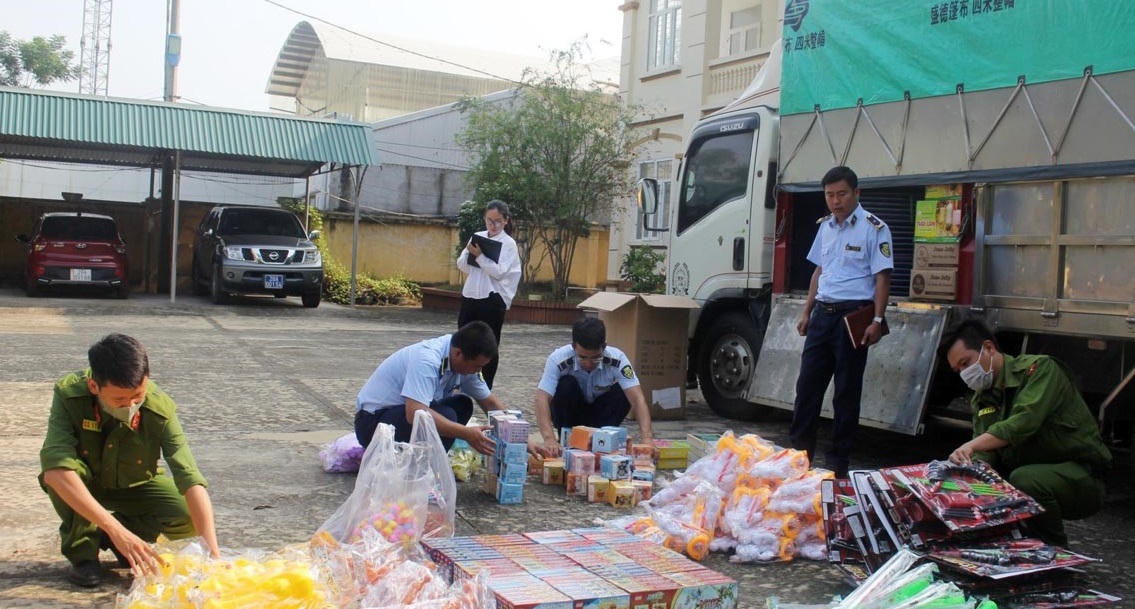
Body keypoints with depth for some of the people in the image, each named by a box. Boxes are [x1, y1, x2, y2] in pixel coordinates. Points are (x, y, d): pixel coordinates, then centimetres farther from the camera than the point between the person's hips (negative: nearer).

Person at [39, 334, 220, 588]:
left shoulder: (159, 409, -29)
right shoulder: (68, 394, -32)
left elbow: (191, 480, -34)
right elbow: (56, 470, -44)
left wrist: (213, 551, -45)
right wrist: (116, 529, -52)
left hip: (135, 487, 1)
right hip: (85, 485, 0)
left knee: (188, 518, -24)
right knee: (64, 471, -34)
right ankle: (82, 553, -9)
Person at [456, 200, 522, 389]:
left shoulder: (508, 244, -4)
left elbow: (499, 271, -15)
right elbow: (462, 266, 9)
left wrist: (480, 256, -17)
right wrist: (468, 252, -9)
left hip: (492, 299, -5)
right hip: (470, 296, 5)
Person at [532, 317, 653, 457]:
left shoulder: (617, 359, -27)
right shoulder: (558, 359, -31)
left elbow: (637, 398, -34)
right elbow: (542, 399, -39)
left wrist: (647, 438, -49)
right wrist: (549, 440, -53)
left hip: (601, 414, 1)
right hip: (569, 413, -1)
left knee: (623, 394, -28)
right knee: (566, 385, -31)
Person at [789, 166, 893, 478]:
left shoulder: (874, 229, -7)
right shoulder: (825, 226, 13)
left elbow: (882, 277, -10)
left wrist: (877, 321, -17)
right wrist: (807, 312, 16)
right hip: (823, 313, 6)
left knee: (846, 391, 2)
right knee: (807, 384, 7)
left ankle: (839, 461, 11)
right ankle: (799, 450, 18)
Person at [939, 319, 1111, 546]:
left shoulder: (1040, 368, -13)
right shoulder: (982, 399, 10)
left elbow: (1025, 421, -31)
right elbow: (985, 454, 1)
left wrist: (972, 445, -41)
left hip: (1080, 475, -7)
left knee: (1024, 479, -34)